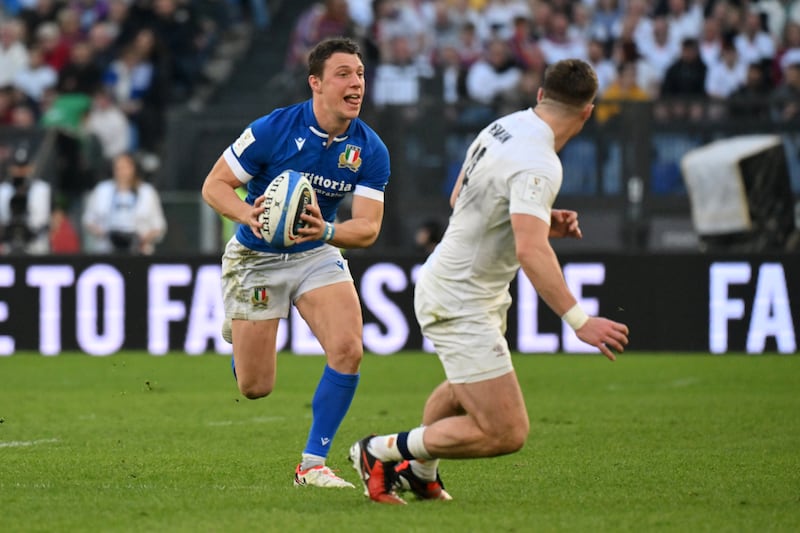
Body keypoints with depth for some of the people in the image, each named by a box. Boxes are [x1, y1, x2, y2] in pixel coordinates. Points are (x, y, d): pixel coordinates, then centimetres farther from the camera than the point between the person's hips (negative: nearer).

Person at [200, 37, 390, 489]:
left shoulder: (370, 151, -13)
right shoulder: (273, 129, -22)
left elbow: (369, 227, -17)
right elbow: (214, 185, -15)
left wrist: (327, 231, -39)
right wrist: (249, 215, -35)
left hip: (318, 254, 3)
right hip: (256, 259, -3)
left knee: (348, 350, -21)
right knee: (256, 388, 1)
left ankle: (313, 464, -6)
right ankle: (237, 328, 39)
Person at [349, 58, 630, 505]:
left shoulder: (503, 127, 2)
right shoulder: (538, 164, -26)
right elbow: (530, 251, -36)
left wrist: (544, 220, 13)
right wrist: (580, 320, -37)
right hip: (461, 307, -10)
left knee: (466, 391, 35)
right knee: (506, 433, -10)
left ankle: (420, 472, 52)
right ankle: (383, 451, 3)